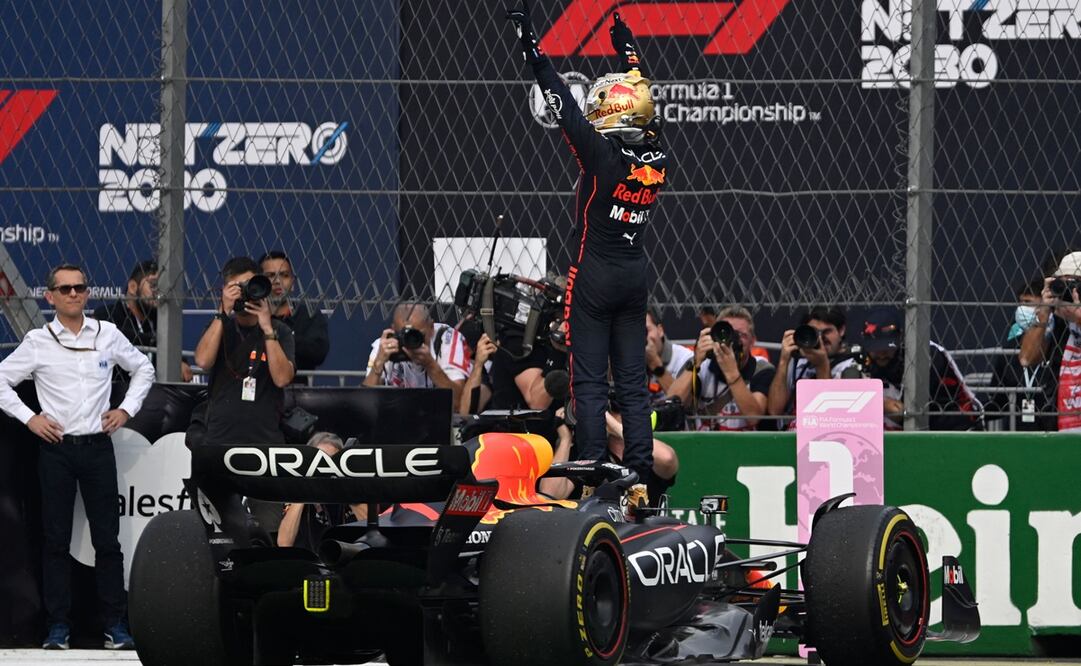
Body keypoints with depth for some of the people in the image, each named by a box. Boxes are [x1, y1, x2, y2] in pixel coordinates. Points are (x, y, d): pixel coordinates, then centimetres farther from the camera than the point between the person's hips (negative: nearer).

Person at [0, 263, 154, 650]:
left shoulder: (108, 335, 5)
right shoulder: (38, 342, 0)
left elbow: (143, 369, 19)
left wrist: (127, 409, 8)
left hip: (97, 445, 1)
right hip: (56, 446, -1)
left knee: (107, 538, 0)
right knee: (56, 540, 1)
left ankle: (115, 627, 3)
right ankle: (58, 628, 4)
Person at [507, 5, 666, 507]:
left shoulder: (602, 155, -17)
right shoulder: (659, 161, 0)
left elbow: (561, 102, -15)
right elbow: (642, 106, 17)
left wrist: (530, 42, -9)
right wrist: (628, 50, 31)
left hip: (594, 276, -6)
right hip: (636, 276, 6)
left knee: (588, 381, -2)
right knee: (632, 380, 8)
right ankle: (640, 478, 5)